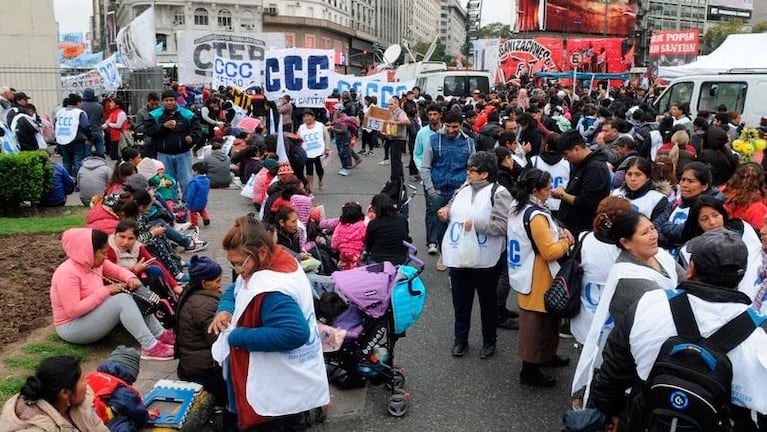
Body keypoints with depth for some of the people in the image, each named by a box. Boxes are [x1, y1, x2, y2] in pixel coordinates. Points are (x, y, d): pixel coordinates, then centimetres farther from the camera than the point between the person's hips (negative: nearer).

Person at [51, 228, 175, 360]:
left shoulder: (95, 262, -1)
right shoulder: (67, 273, -26)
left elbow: (119, 271, 11)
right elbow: (73, 310, -31)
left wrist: (131, 278, -14)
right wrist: (105, 291, -27)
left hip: (94, 317, 9)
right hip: (72, 327, -9)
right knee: (122, 299, -26)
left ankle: (161, 335, -3)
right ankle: (151, 347, -30)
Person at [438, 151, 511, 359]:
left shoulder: (499, 193, -12)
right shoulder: (463, 189, 7)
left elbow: (503, 225, -20)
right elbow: (452, 208, 21)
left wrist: (476, 224, -25)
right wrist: (445, 212, -2)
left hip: (485, 260, -6)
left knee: (487, 302, 14)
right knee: (460, 301, 17)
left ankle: (489, 342, 32)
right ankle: (460, 340, 34)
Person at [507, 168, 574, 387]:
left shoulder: (519, 209, 6)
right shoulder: (536, 216, -25)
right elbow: (550, 252, -23)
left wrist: (559, 233, 3)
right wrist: (567, 241, -5)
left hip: (525, 274, 10)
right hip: (537, 279, -10)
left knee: (536, 319, 23)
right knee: (537, 321, 1)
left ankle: (545, 356, 40)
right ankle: (530, 371, 12)